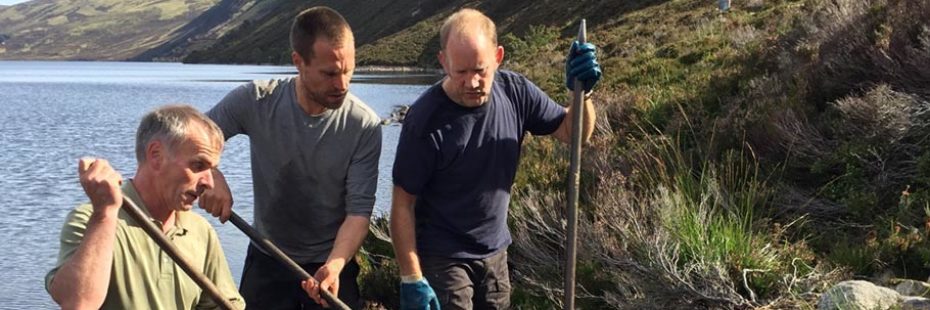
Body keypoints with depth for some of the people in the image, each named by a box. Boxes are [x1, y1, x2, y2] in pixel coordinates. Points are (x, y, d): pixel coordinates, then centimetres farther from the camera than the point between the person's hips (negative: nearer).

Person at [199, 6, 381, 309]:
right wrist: (211, 175, -27)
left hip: (332, 263, -1)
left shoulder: (365, 125, -18)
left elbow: (359, 209, -18)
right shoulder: (256, 100, -14)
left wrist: (334, 266, -33)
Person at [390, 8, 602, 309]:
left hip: (495, 251, 5)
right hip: (442, 258, -5)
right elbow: (403, 205, -16)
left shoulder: (515, 91, -9)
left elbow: (574, 132, 2)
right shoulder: (425, 120, -22)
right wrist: (412, 279, -18)